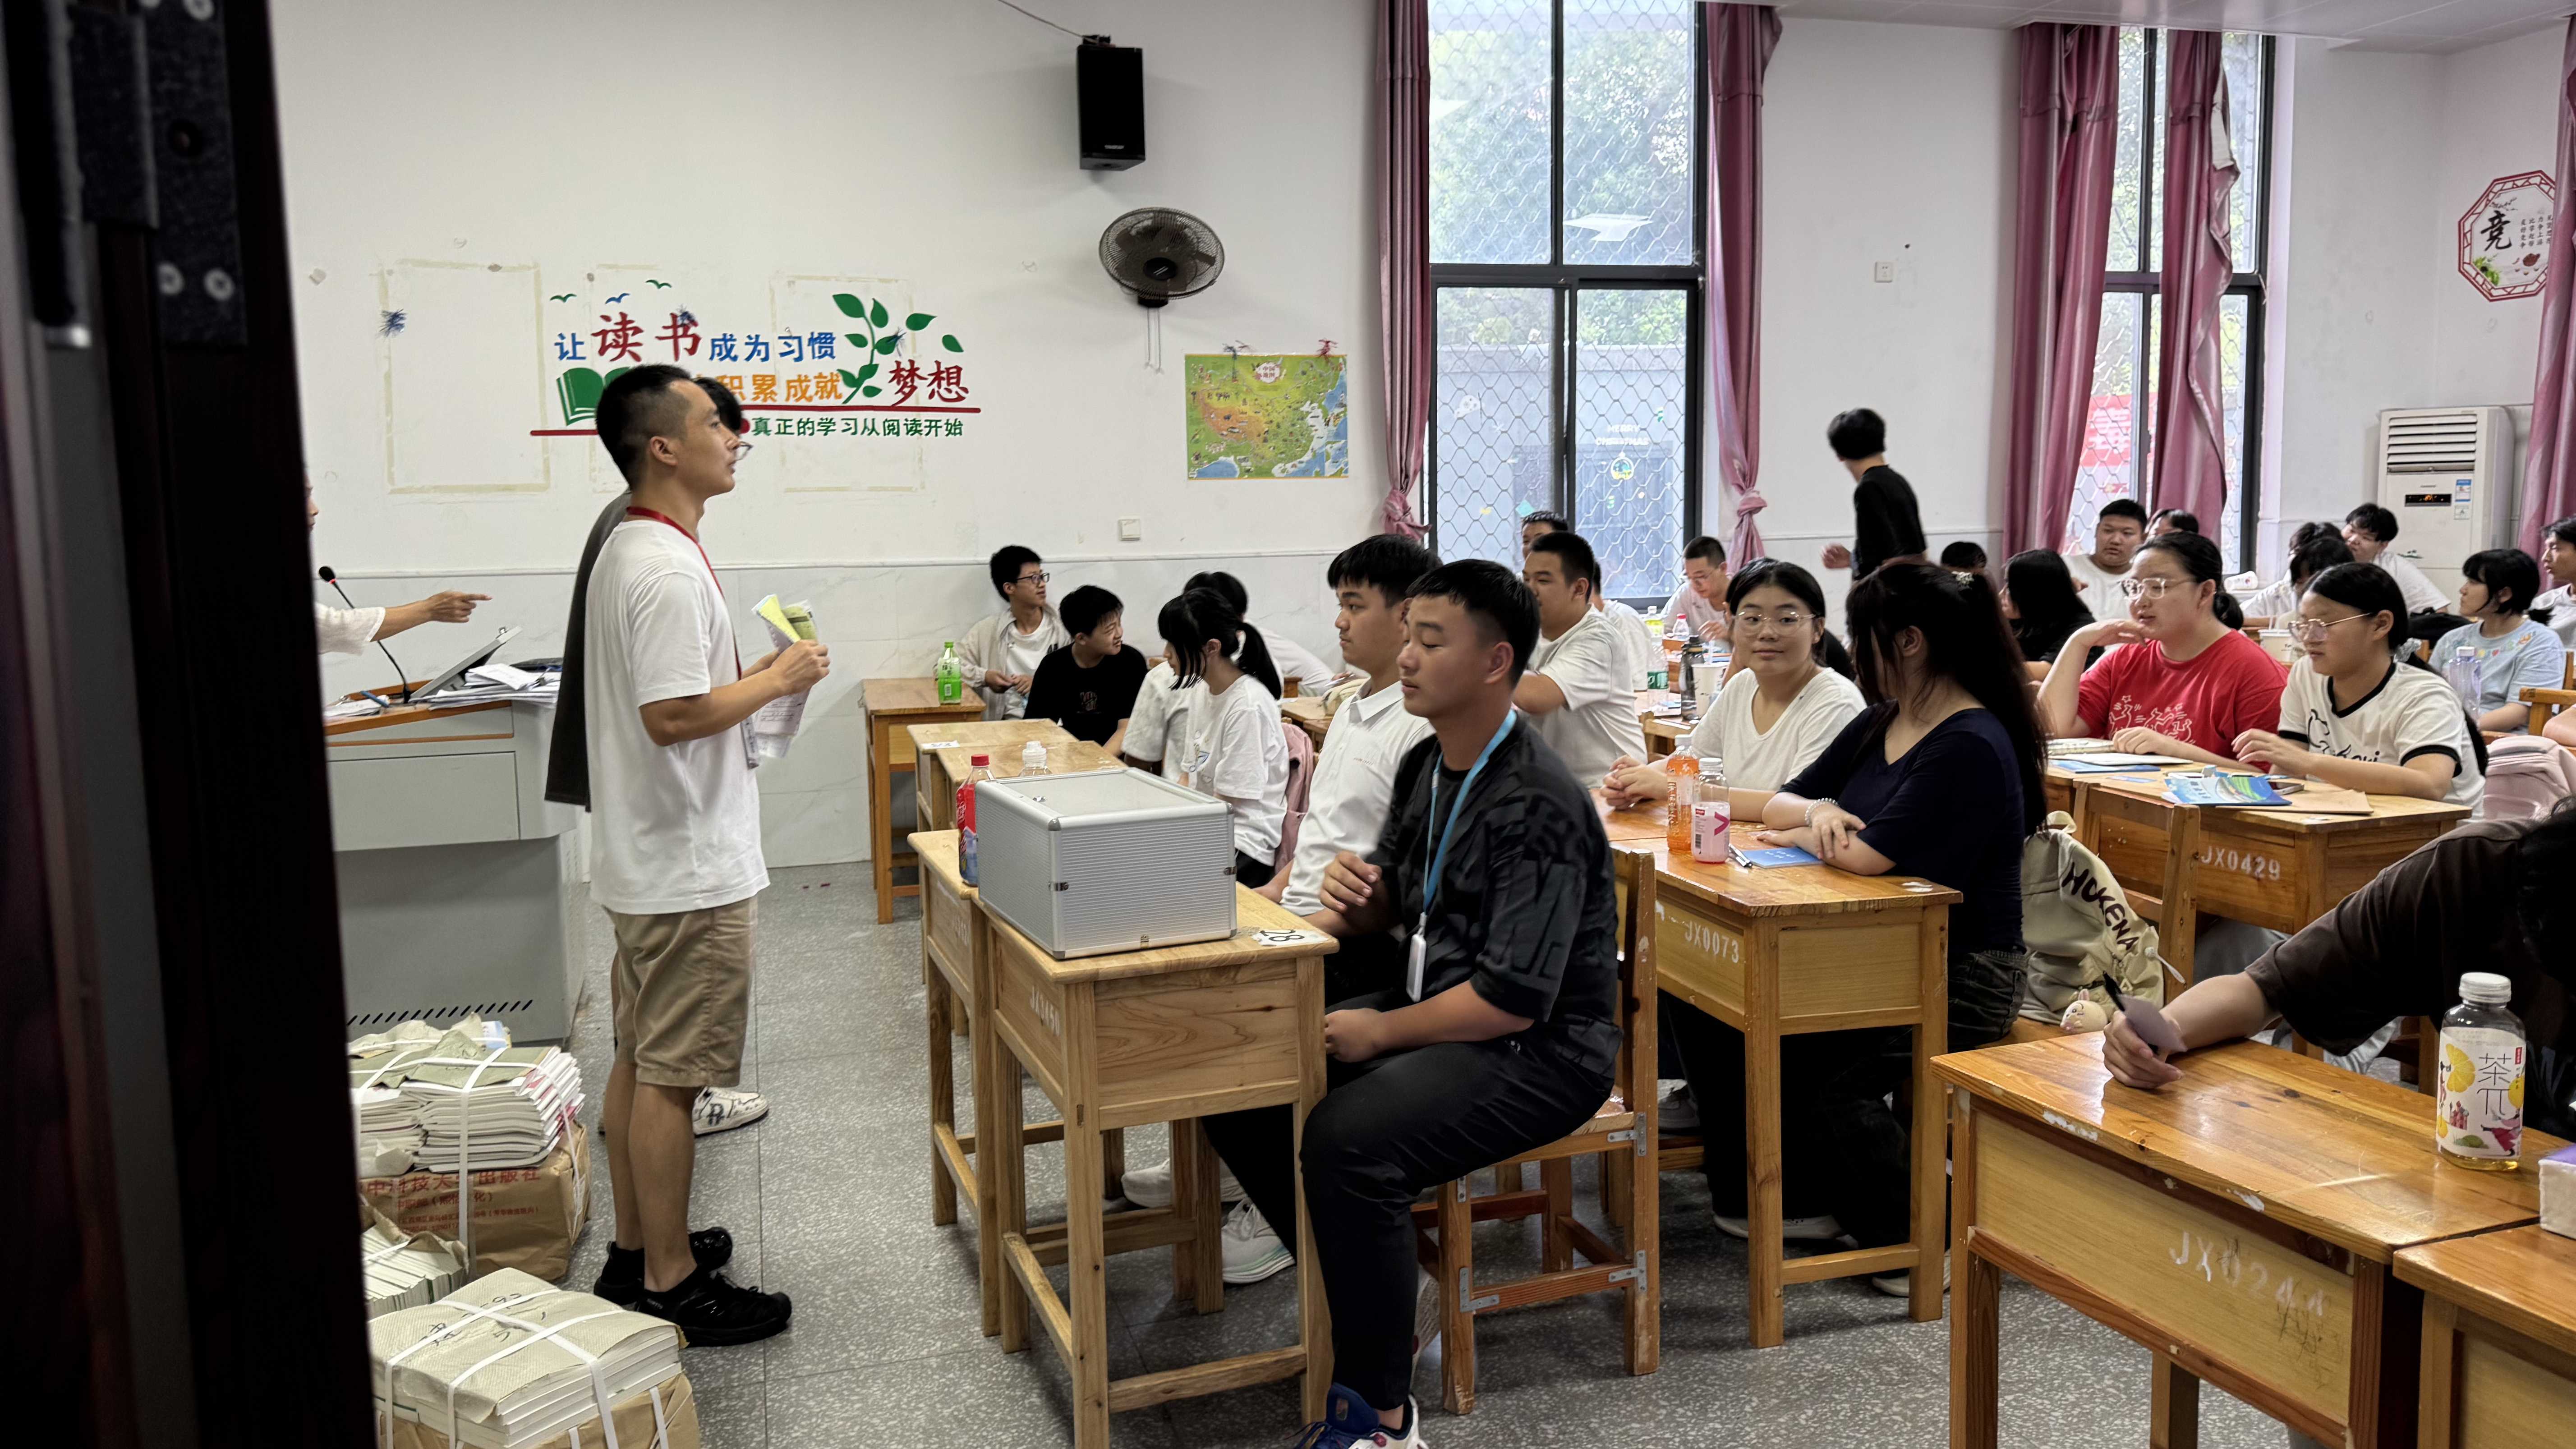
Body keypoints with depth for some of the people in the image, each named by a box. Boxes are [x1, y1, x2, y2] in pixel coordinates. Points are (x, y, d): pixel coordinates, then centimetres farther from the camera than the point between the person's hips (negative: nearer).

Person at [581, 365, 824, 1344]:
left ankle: (637, 1250, 29)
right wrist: (779, 680, -15)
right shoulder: (668, 569, -21)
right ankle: (670, 1284, 9)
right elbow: (673, 715, -27)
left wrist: (751, 675, 12)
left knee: (640, 1062, 17)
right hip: (689, 868, -11)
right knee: (669, 1077, -1)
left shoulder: (628, 550, 12)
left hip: (645, 859, 11)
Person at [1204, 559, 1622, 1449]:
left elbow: (1515, 999, -25)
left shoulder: (1537, 806, -22)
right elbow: (1390, 903, 18)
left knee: (1347, 1141, -32)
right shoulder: (1426, 766, 7)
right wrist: (1353, 896, -6)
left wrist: (1382, 1033, -16)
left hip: (1540, 1051, -9)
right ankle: (1381, 1291, 10)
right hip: (1434, 1008, 10)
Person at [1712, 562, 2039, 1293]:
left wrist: (1808, 832, -3)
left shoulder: (1972, 747, -16)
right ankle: (1805, 1199, 3)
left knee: (1831, 1064, -30)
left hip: (1961, 977, -9)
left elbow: (1871, 855, -24)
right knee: (1714, 1013, -9)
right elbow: (1782, 802, 15)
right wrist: (1817, 812, -9)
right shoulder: (1879, 723, 13)